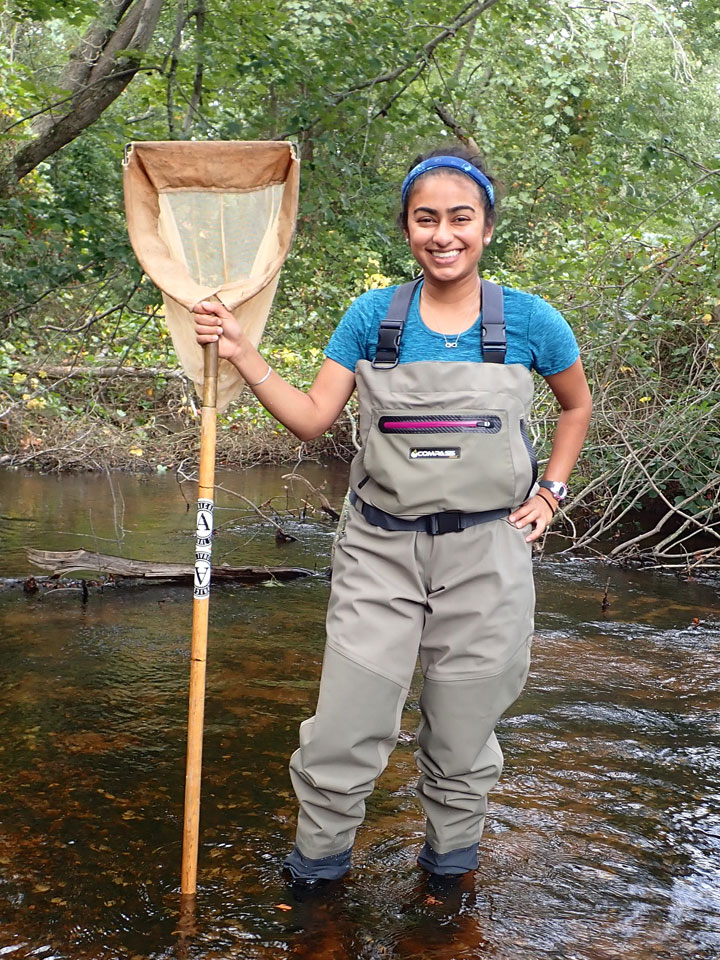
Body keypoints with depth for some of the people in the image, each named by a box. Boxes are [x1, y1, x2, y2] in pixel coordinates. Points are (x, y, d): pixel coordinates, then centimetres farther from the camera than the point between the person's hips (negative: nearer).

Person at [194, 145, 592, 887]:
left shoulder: (527, 319, -1)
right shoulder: (374, 316, 0)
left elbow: (576, 407, 16)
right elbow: (313, 417, -2)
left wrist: (550, 492, 7)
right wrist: (241, 353, -11)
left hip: (486, 554, 0)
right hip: (382, 549, 1)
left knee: (463, 732, 12)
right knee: (345, 722, 1)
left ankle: (449, 863, 36)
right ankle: (318, 856, 25)